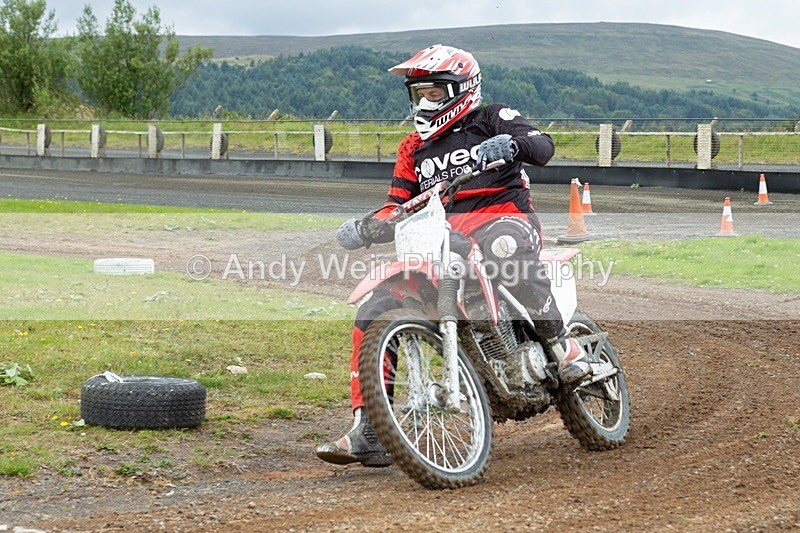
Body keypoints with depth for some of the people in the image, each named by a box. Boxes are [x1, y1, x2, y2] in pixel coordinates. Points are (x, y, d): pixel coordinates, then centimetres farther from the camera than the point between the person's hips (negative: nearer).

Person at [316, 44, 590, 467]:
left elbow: (543, 146, -9)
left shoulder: (492, 119, 9)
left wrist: (511, 143, -32)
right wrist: (364, 230, -3)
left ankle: (561, 342, -29)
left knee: (501, 245, -45)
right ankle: (368, 434, -12)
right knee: (373, 313, -12)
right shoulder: (414, 148, 25)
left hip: (501, 215, -6)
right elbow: (398, 208, 20)